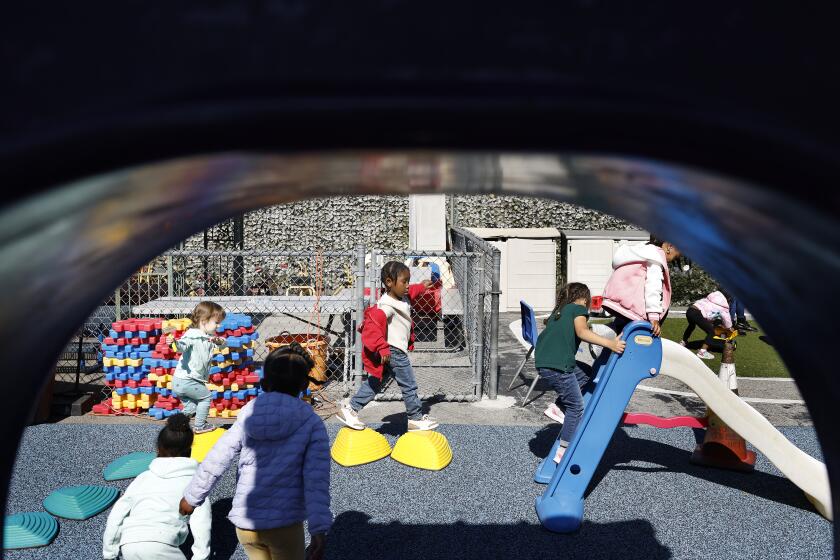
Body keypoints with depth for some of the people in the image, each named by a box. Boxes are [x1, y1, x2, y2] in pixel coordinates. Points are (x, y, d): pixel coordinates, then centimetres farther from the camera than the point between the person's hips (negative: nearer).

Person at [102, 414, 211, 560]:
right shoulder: (193, 478, 15)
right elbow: (201, 520, 3)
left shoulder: (143, 477, 26)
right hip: (159, 545, -5)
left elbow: (115, 516, 22)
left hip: (128, 547, 5)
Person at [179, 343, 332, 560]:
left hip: (244, 523, 4)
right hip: (284, 524, -3)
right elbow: (316, 481, -14)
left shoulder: (248, 417, 1)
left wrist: (191, 497, 16)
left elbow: (214, 462, 2)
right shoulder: (312, 424, -7)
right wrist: (319, 530, -14)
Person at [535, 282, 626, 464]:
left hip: (543, 361, 8)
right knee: (576, 406, 0)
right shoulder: (579, 308, 2)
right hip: (557, 365, -8)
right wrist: (610, 343, -22)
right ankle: (563, 452, -1)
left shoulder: (559, 311, 24)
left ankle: (556, 407, 12)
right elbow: (582, 332, -15)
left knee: (585, 378, 23)